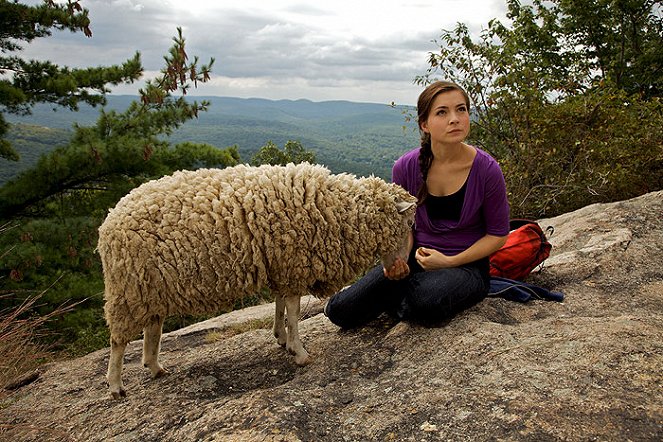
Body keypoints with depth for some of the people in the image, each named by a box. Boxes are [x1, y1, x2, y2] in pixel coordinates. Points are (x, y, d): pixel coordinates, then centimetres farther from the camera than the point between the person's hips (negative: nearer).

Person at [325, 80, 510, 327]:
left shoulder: (487, 170, -14)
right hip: (417, 257, 2)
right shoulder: (406, 167, -8)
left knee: (426, 302, -38)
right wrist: (399, 258, -15)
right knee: (341, 311, -13)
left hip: (467, 264, -2)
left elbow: (498, 235, -3)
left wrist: (449, 262, -14)